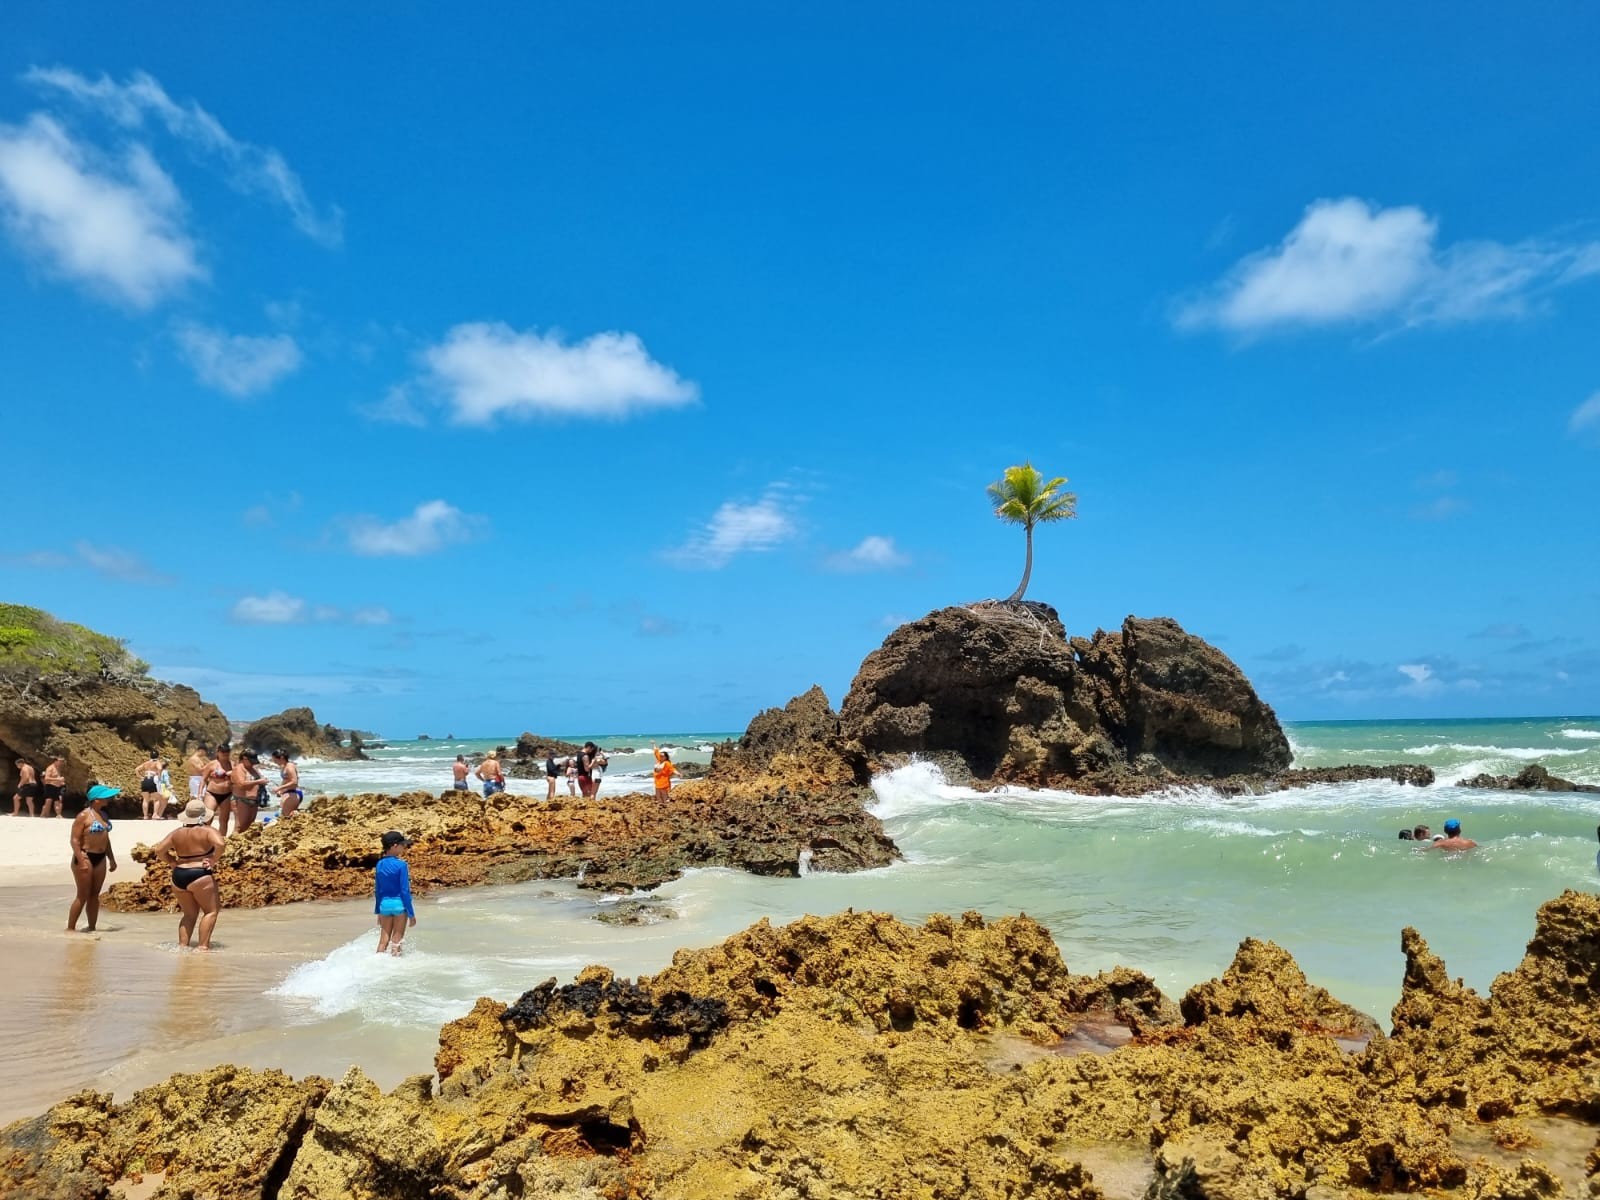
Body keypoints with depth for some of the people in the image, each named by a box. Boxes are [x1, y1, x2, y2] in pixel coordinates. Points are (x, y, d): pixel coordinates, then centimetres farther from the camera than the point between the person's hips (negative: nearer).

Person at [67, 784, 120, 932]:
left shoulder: (103, 814, 12)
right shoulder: (84, 816, -12)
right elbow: (75, 840, -15)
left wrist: (111, 858, 21)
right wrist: (81, 861, -22)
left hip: (100, 858, 7)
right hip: (86, 857, -7)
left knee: (95, 894, 10)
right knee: (83, 895, -4)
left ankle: (92, 927, 16)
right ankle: (70, 928, 6)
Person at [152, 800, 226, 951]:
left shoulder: (177, 833, 11)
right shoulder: (208, 831, -5)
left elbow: (159, 850, 9)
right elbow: (220, 844, -22)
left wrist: (172, 862, 13)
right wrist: (213, 860, -11)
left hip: (178, 876, 6)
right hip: (200, 876, -6)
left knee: (190, 913, 19)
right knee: (211, 910, 2)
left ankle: (182, 945, 11)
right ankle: (203, 946, -6)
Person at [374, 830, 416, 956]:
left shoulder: (380, 864, 3)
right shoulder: (401, 865, -14)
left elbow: (377, 890, 10)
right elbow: (405, 891, -13)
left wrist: (378, 912, 19)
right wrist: (411, 913, -7)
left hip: (384, 904, 5)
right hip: (399, 904, -5)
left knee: (383, 939, 12)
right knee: (397, 940, 6)